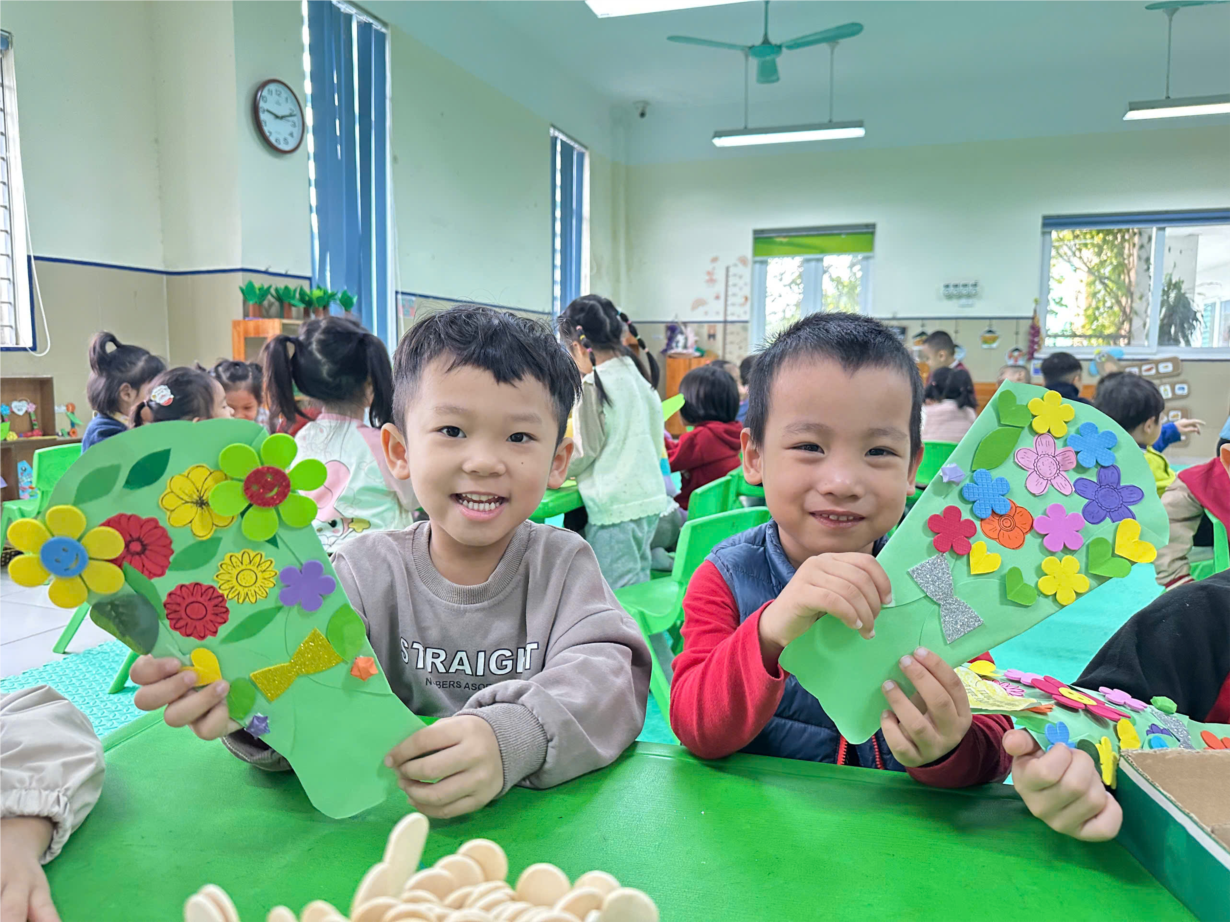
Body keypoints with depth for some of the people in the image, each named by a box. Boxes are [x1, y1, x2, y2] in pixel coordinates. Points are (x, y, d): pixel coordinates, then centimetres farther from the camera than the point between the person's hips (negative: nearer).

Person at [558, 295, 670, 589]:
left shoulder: (593, 383, -12)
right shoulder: (638, 375, 10)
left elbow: (586, 450, -10)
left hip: (615, 506, -8)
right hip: (651, 498, 8)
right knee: (638, 586, 16)